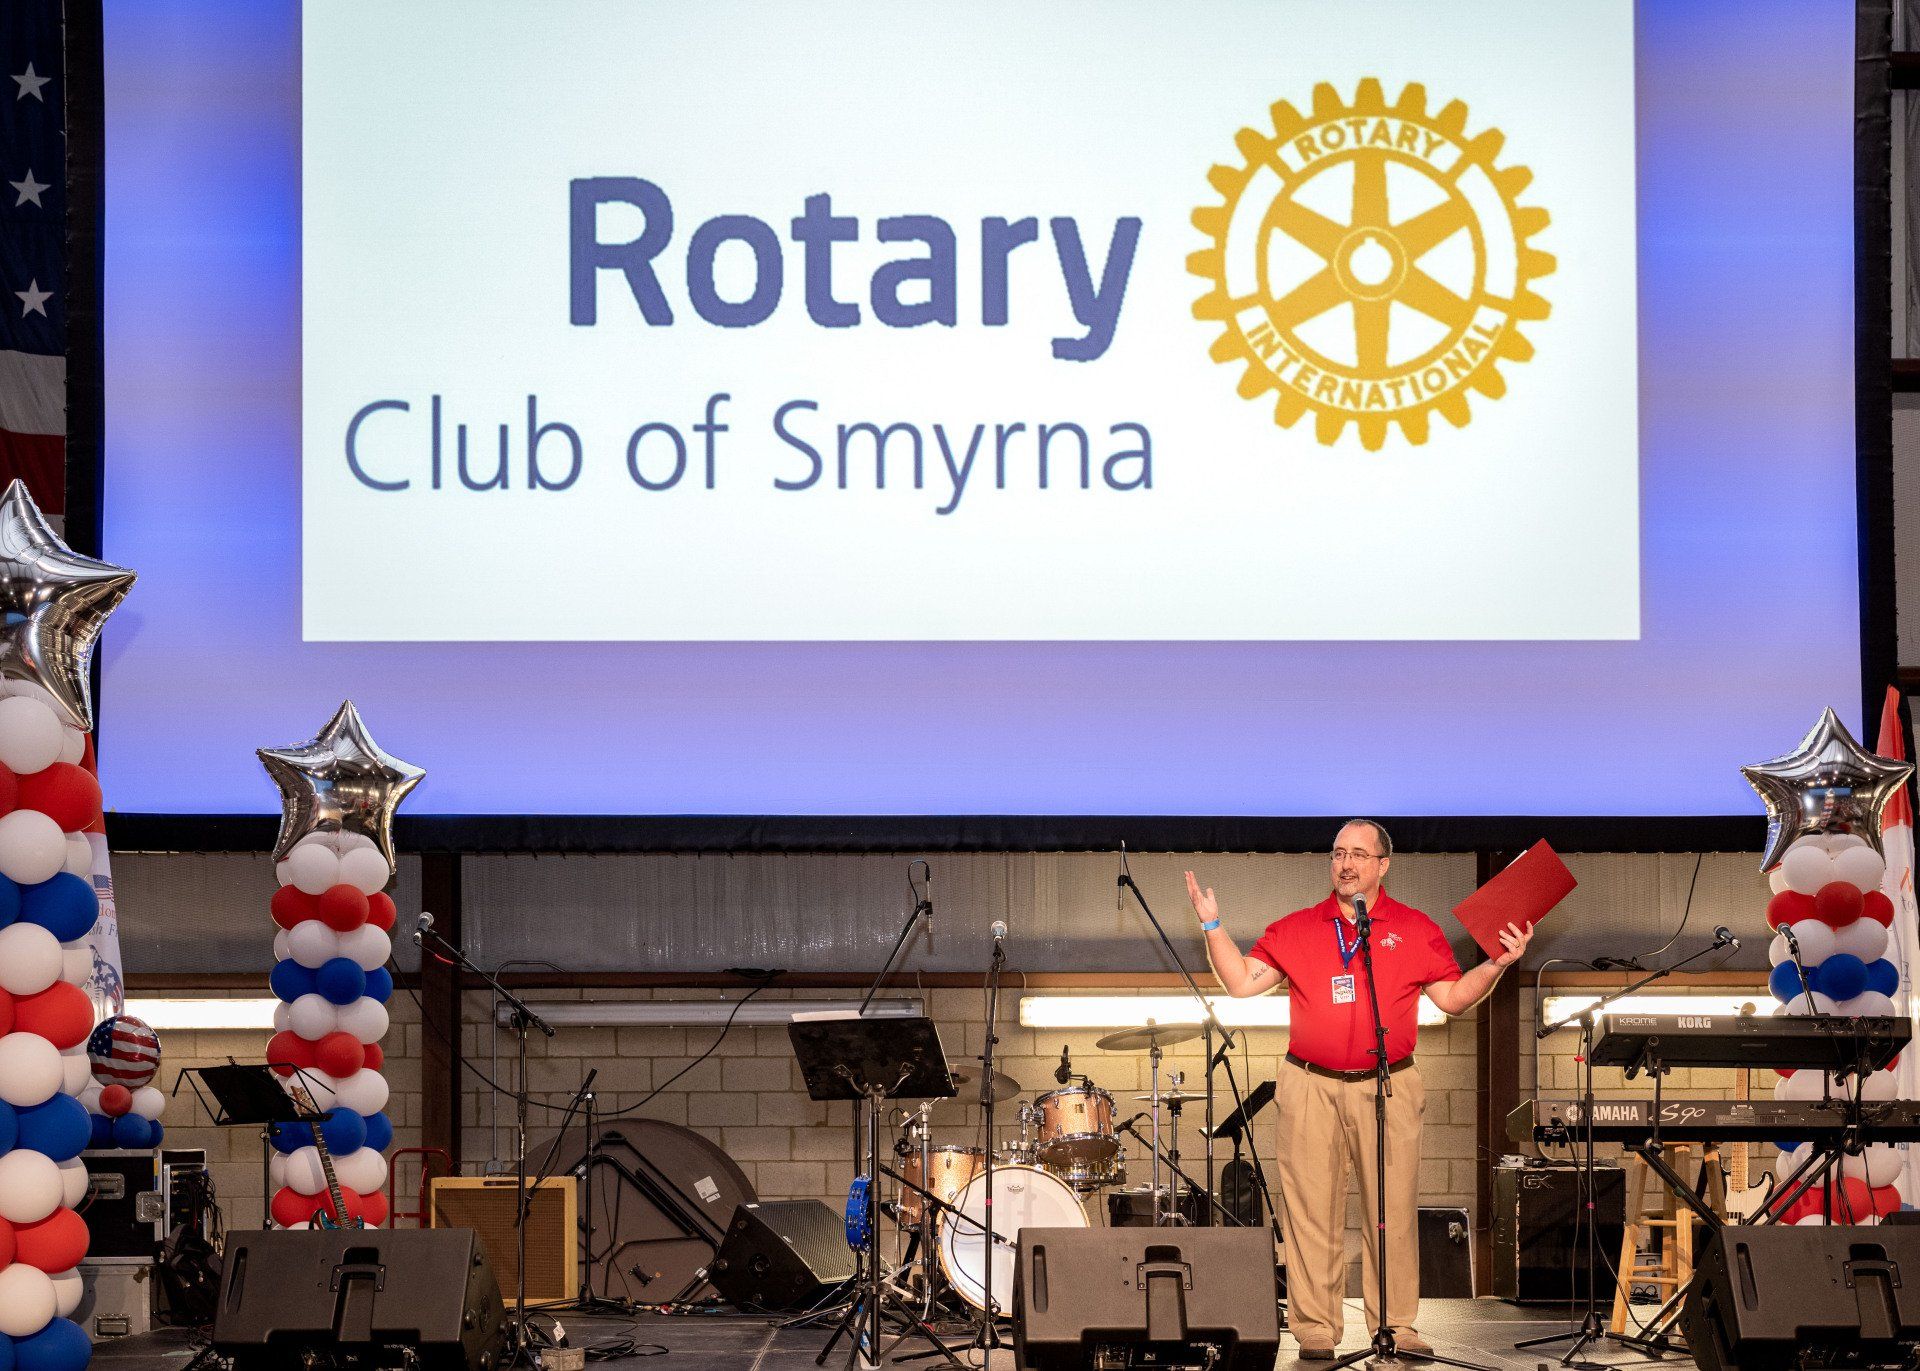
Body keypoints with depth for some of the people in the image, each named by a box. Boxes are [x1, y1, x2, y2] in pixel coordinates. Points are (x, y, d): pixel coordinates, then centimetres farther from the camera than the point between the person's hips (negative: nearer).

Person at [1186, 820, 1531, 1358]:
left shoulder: (1416, 931, 8)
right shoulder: (1295, 930, 11)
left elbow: (1454, 997, 9)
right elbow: (1242, 982, 9)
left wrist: (1497, 963, -5)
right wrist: (1212, 925, 3)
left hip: (1388, 1088, -1)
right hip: (1311, 1087, 1)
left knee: (1393, 1210, -2)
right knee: (1311, 1209, -2)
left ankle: (1396, 1326, 5)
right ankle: (1315, 1328, 2)